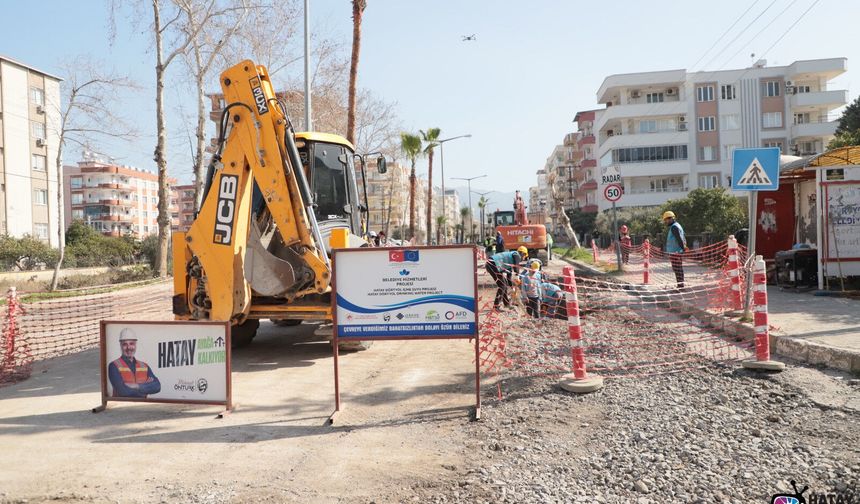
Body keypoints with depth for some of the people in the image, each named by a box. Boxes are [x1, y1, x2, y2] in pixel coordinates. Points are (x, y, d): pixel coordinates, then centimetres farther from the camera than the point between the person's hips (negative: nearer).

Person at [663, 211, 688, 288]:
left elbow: (679, 239, -20)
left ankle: (680, 286, -8)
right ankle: (681, 286, 18)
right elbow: (683, 239, 21)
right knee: (679, 269, 13)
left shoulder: (674, 227, -13)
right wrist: (684, 247, 12)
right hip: (677, 252, 10)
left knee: (677, 269, -9)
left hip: (675, 252, -10)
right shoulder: (677, 226, 21)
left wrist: (683, 248, -14)